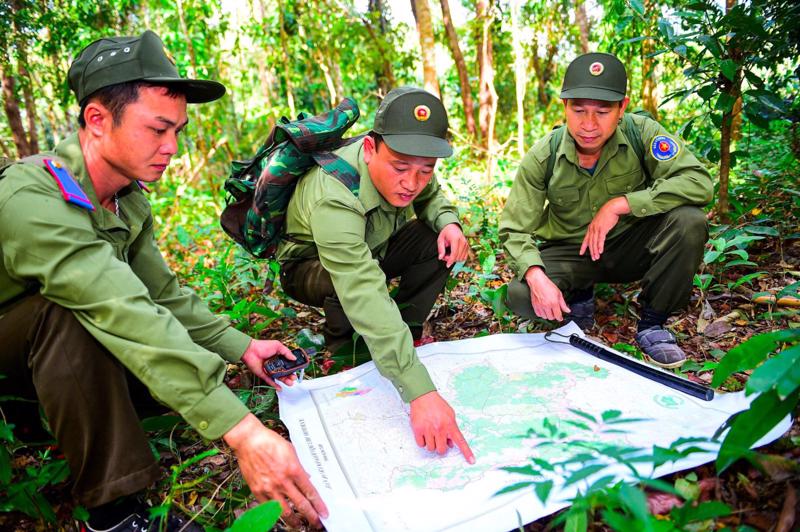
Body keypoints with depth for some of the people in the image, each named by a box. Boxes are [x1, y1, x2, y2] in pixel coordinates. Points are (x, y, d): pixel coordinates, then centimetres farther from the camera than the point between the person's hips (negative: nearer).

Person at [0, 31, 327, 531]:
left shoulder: (130, 199, -6)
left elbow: (162, 293, -3)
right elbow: (128, 316, -46)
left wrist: (240, 346, -15)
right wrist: (243, 431, -51)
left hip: (56, 352, 7)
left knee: (199, 367, -6)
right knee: (71, 311, -38)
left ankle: (63, 406, 13)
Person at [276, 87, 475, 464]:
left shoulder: (410, 172, -21)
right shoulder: (333, 198, -42)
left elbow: (430, 196, 3)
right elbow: (365, 296, -52)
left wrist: (448, 221, -24)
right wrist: (421, 393, -58)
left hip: (372, 249, 6)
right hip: (310, 266, -5)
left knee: (442, 243, -17)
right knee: (348, 285, -39)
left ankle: (408, 332, -2)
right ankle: (339, 345, -6)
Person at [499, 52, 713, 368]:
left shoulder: (641, 133, -18)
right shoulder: (543, 157, -17)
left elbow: (700, 183, -27)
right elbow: (515, 230, -15)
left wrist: (619, 204, -34)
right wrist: (536, 277, -35)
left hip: (632, 245, 1)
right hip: (571, 252, 0)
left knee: (689, 222, -29)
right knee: (520, 295, -28)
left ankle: (652, 323, -6)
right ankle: (578, 298, 10)